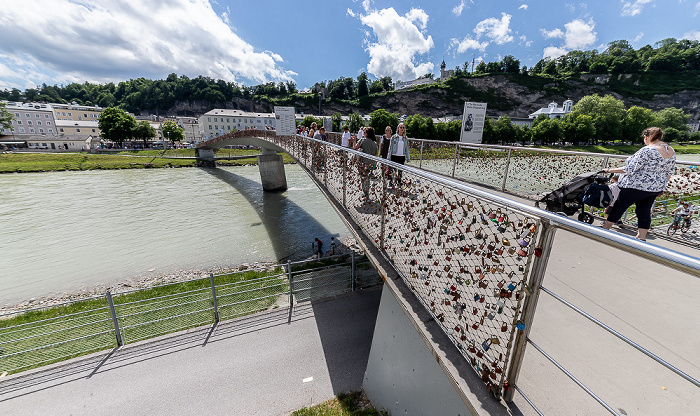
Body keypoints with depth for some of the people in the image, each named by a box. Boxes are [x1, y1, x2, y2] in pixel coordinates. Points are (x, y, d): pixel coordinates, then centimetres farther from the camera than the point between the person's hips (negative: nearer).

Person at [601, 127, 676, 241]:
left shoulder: (647, 150, -19)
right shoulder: (671, 151, 8)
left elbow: (630, 169, -23)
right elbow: (670, 172, 14)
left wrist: (609, 170, -16)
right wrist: (661, 185, 23)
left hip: (637, 186, -8)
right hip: (656, 188, 8)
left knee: (619, 207, 4)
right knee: (644, 211, 12)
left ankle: (604, 229, 13)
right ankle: (641, 238, 16)